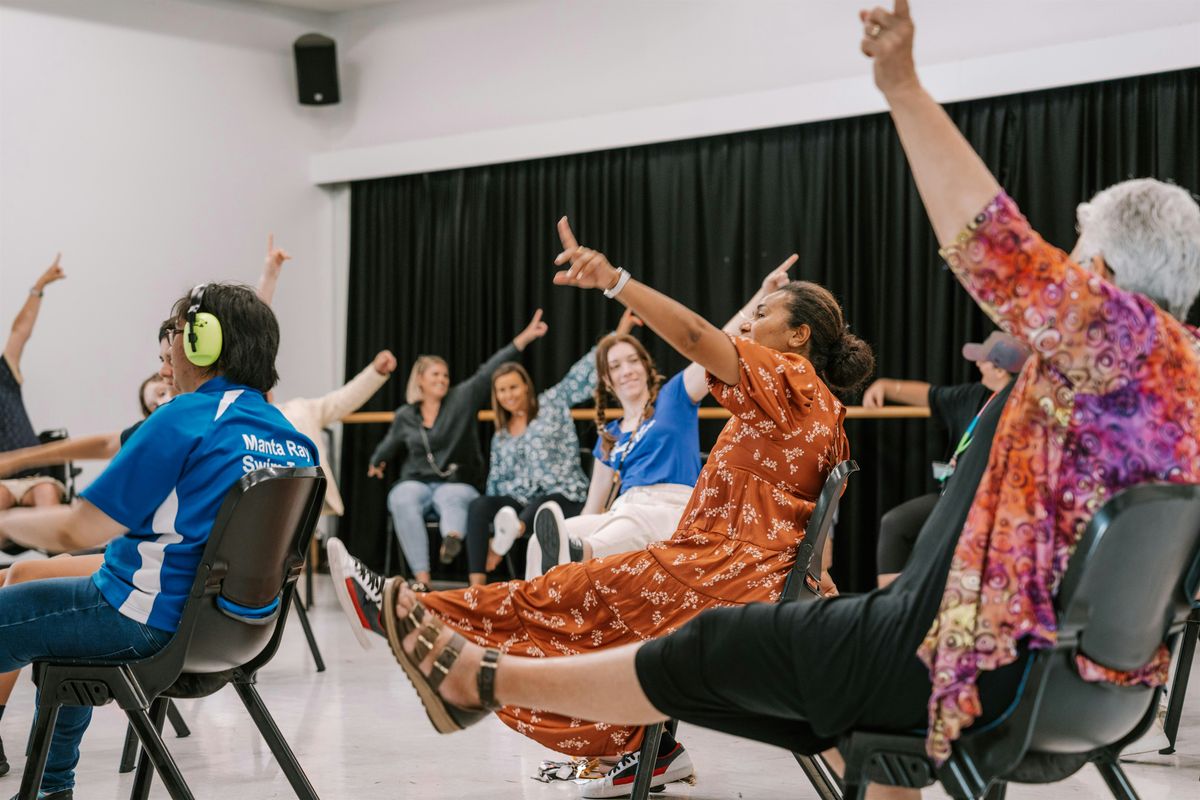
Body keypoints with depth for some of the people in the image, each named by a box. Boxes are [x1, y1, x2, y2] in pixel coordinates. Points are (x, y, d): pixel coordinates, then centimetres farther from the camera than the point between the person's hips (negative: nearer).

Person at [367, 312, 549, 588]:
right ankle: (422, 580, -46)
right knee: (402, 501, -34)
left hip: (456, 482, -1)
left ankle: (452, 538, -75)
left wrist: (524, 338, -20)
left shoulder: (461, 399, 2)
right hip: (416, 482, 1)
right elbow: (390, 445, 31)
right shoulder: (405, 415, 10)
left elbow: (489, 372, -9)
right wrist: (377, 462, 52)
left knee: (450, 498, -38)